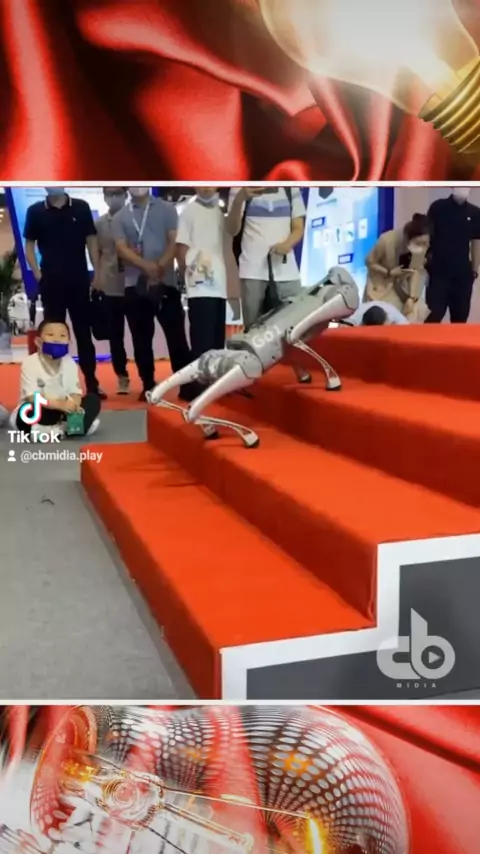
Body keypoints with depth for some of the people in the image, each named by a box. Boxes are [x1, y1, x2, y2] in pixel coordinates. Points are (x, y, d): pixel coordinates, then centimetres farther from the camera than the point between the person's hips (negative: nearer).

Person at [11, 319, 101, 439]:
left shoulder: (69, 363, -2)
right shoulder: (30, 363, -16)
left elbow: (75, 391, -4)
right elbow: (32, 397, -24)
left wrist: (74, 406, -29)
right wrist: (60, 404, -37)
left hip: (62, 410, 5)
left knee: (93, 400, -12)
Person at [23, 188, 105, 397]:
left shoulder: (81, 207, 3)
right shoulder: (35, 211, 2)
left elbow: (91, 241, 6)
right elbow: (29, 245, 6)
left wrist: (96, 273, 1)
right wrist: (38, 275, -4)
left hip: (79, 281, 0)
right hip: (50, 282, 0)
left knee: (83, 333, 7)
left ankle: (92, 383, 13)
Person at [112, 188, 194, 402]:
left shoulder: (167, 209, 7)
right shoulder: (120, 217, 9)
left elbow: (175, 242, -2)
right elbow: (122, 248, -3)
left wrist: (161, 267, -18)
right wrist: (147, 266, -20)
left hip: (166, 282, -1)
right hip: (135, 285, 2)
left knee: (176, 335, -2)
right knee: (141, 339, 6)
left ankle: (187, 385, 4)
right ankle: (148, 386, 15)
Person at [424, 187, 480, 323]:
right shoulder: (438, 207, -3)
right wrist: (426, 262, -5)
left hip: (463, 273, 3)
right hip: (438, 271, -3)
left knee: (460, 317, 10)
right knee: (433, 315, -2)